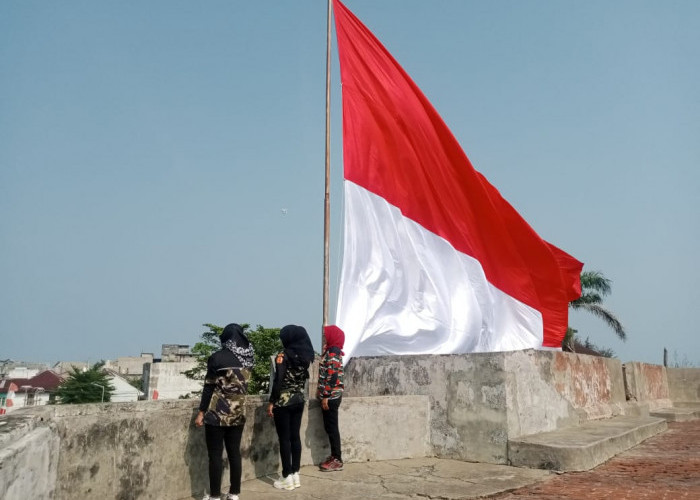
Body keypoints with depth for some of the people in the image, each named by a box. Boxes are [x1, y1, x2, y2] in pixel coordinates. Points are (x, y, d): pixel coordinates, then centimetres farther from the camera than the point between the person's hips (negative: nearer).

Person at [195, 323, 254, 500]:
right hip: (238, 413, 5)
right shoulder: (247, 358, 2)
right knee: (234, 452, 11)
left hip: (217, 413, -5)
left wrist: (201, 412, -4)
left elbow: (209, 387, -10)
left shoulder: (217, 357, -11)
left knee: (215, 454, 3)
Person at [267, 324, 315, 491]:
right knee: (295, 436, 11)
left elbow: (278, 381, -16)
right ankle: (295, 474, 16)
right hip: (299, 400, 6)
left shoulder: (284, 356, -14)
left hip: (283, 401, -6)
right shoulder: (305, 355, 5)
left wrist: (271, 402, -10)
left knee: (284, 439, 1)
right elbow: (303, 378, 10)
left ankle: (287, 478, 5)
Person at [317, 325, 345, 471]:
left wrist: (325, 396, -21)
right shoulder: (331, 351, 15)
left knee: (331, 428, -4)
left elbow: (333, 376, -21)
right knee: (329, 427, 13)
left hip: (331, 396, -10)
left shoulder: (333, 353, -15)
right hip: (330, 395, 10)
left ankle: (337, 460, 2)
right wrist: (322, 393, 20)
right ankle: (334, 456, 20)